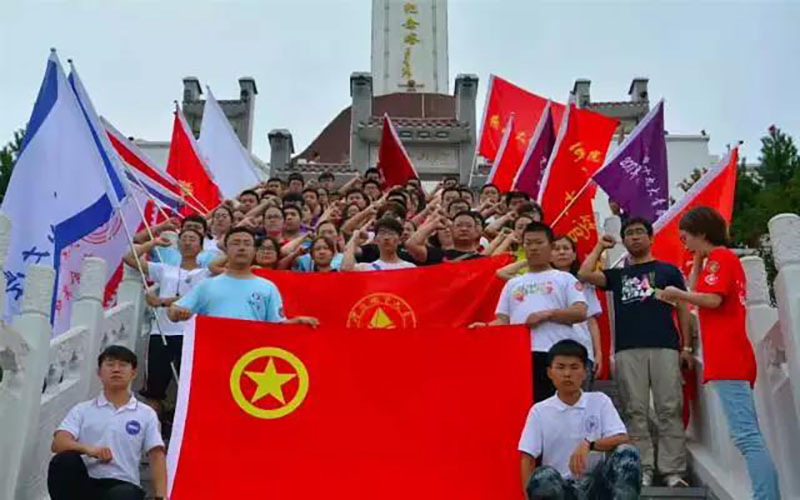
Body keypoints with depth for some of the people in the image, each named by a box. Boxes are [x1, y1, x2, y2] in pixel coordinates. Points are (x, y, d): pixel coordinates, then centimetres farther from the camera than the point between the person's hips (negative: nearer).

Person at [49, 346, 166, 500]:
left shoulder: (146, 414, 12)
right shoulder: (82, 410, 13)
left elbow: (157, 456, 4)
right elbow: (58, 443, -3)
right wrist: (88, 449, -25)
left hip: (122, 485, -2)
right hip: (84, 484, 2)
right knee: (65, 460, -31)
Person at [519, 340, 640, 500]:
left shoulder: (600, 401, 5)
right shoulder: (539, 411, 3)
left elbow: (622, 439, -7)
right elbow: (527, 458, -1)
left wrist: (588, 444, -25)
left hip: (594, 486, 2)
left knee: (627, 453, -26)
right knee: (543, 477, -37)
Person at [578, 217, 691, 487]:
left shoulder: (668, 270, 16)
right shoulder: (618, 275, 20)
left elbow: (682, 308, 12)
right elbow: (584, 274, 5)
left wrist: (686, 346, 3)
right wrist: (600, 245, 16)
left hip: (665, 347, -1)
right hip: (628, 350, 2)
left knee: (670, 410, -7)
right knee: (635, 412, -3)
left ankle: (673, 471, -6)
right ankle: (643, 470, -1)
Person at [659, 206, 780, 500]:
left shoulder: (720, 258, -4)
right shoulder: (727, 259, 26)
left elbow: (713, 299, -17)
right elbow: (697, 293, 24)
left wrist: (676, 294, -5)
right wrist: (698, 260, 21)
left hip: (727, 361, -10)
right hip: (733, 360, 10)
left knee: (746, 436, -17)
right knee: (749, 435, 7)